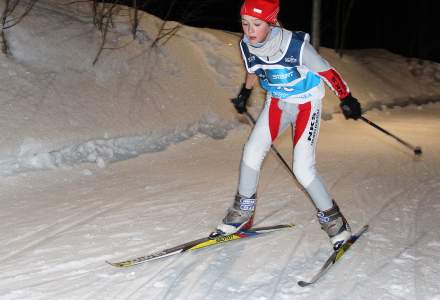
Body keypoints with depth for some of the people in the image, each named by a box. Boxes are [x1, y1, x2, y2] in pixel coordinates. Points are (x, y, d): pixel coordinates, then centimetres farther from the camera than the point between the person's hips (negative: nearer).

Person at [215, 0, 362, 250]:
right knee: (252, 152, -5)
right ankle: (243, 213, 14)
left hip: (306, 105, -5)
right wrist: (245, 94, 18)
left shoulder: (297, 46, -30)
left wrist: (347, 99, -11)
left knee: (303, 169, -12)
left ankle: (333, 219, 9)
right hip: (276, 103, 5)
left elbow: (327, 71, -17)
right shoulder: (247, 46, -14)